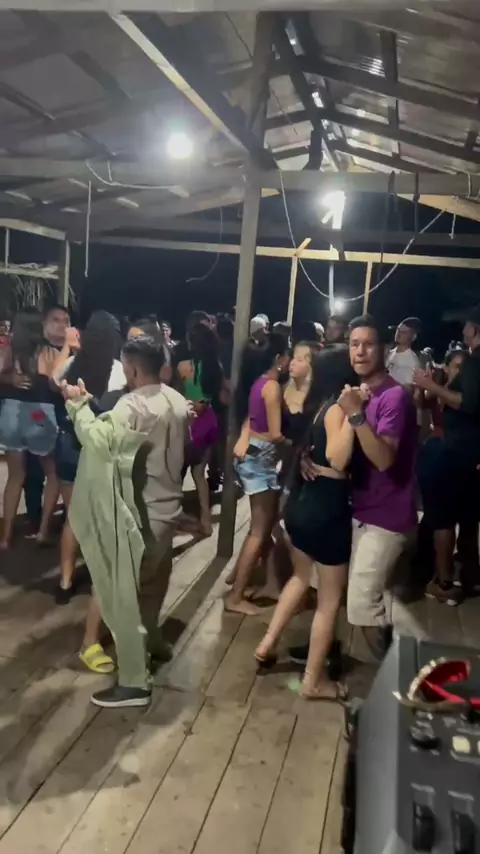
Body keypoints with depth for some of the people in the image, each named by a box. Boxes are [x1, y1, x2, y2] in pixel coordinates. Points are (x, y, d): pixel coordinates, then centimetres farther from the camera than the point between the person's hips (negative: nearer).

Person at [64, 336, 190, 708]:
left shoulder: (132, 405, -23)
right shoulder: (177, 400, 5)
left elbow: (99, 442, -31)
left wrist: (78, 404, -19)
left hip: (139, 512, -9)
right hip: (168, 505, 9)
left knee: (125, 594, 2)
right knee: (153, 583, 27)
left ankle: (134, 682, 9)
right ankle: (151, 640, 47)